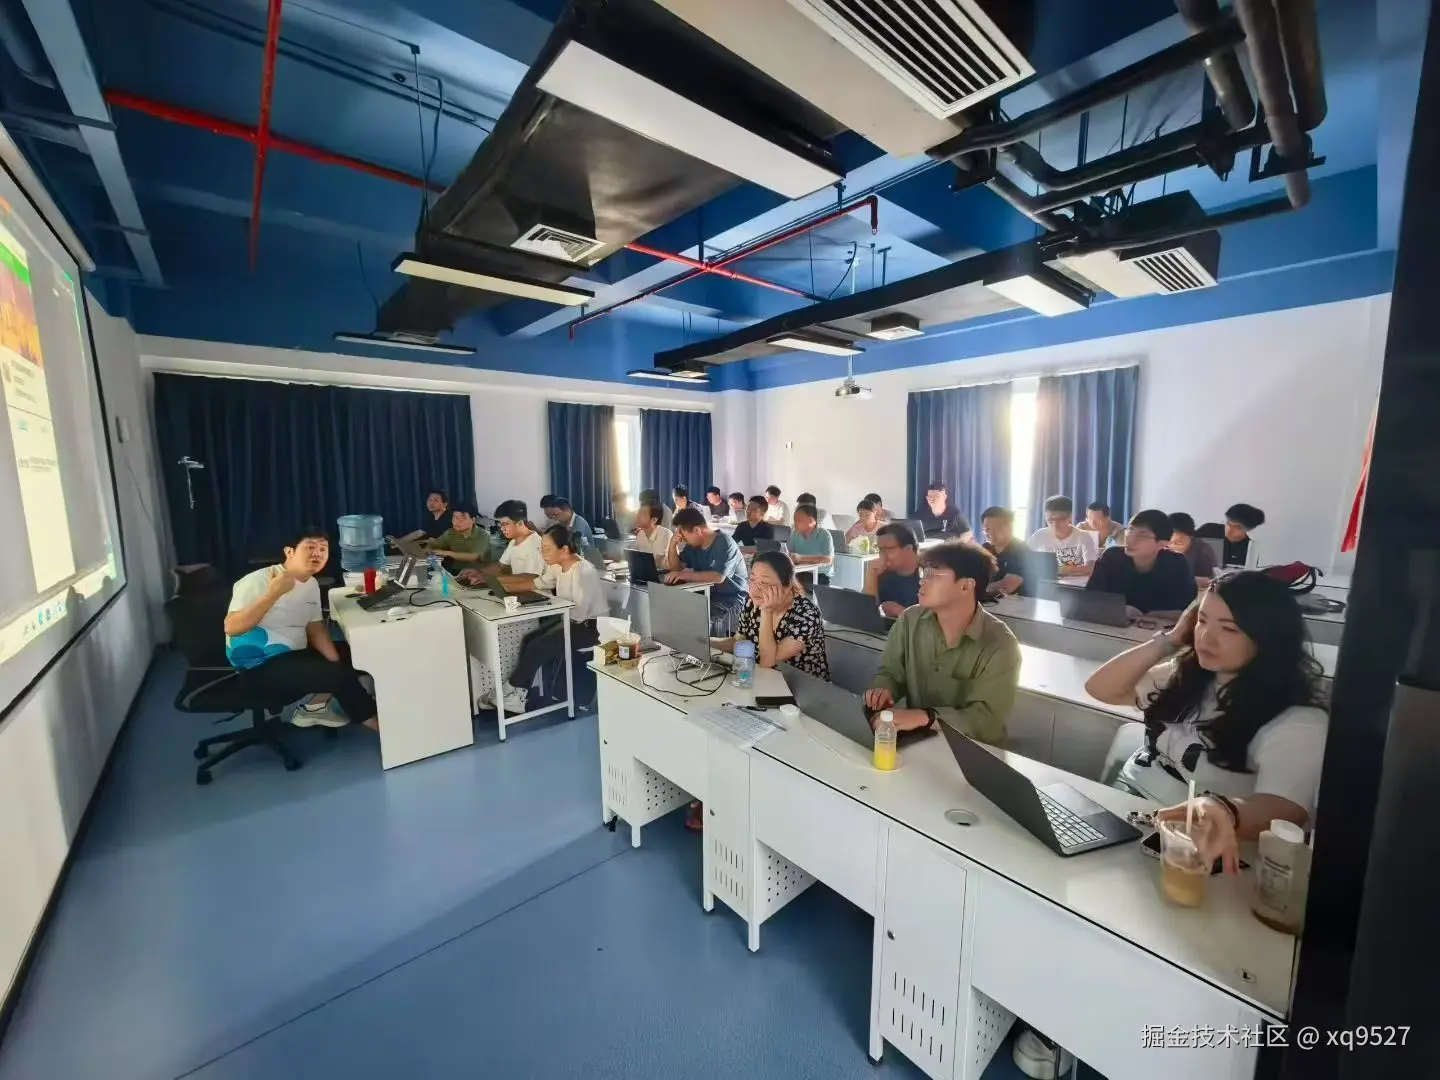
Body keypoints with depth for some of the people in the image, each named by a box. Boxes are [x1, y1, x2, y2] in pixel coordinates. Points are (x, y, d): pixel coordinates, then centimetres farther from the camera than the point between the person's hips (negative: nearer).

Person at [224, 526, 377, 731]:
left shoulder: (312, 584, 6)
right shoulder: (258, 581, -16)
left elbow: (315, 628, 8)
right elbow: (231, 628, -25)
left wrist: (336, 662, -6)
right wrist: (273, 593, -33)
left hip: (295, 655, 8)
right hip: (260, 666, -8)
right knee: (338, 674, -22)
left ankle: (314, 706, 8)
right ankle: (374, 720, -3)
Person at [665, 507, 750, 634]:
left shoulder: (724, 543, -18)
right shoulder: (693, 544, 7)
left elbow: (718, 577, -30)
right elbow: (676, 567, 6)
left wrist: (685, 575, -31)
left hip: (732, 597, -7)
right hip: (709, 594, 7)